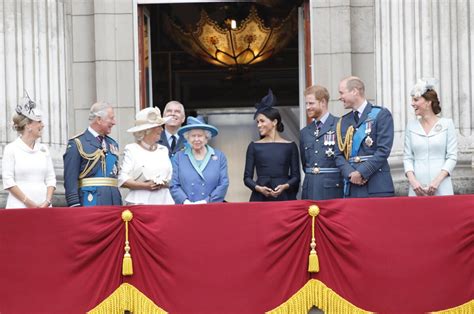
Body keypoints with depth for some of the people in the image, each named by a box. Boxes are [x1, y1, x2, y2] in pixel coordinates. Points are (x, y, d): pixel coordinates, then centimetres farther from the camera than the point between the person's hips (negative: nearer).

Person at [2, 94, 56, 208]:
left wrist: (47, 201, -5)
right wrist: (28, 202, -12)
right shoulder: (11, 149, -1)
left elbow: (51, 179, 11)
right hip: (19, 207, -4)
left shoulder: (43, 149, 13)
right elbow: (8, 181, -6)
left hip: (43, 206, 4)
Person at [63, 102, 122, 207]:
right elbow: (70, 179, -8)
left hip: (113, 202, 7)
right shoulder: (77, 143, -3)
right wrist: (75, 205, -15)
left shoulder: (113, 144, 18)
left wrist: (119, 204, 17)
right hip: (90, 202, -7)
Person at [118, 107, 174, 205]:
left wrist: (165, 184, -5)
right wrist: (145, 185, -14)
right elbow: (122, 180, -5)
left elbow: (171, 177, 17)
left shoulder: (163, 150, 19)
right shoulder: (131, 150, 4)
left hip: (163, 200, 4)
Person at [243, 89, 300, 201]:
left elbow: (296, 176, 6)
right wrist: (258, 188, -11)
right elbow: (247, 177, 7)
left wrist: (285, 186, -13)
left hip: (284, 197, -1)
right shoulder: (254, 146, 10)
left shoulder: (290, 146, 8)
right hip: (260, 198, 1)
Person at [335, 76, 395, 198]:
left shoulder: (381, 115, 1)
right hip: (351, 189, 4)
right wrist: (350, 174, -7)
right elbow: (339, 155, 12)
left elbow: (383, 150, -8)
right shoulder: (343, 122, 17)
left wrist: (361, 172, -13)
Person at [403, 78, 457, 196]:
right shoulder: (411, 126, 10)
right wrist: (412, 180, -9)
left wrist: (437, 180, -13)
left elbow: (452, 157, -1)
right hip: (417, 188, 2)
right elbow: (407, 157, 8)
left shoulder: (447, 124, 3)